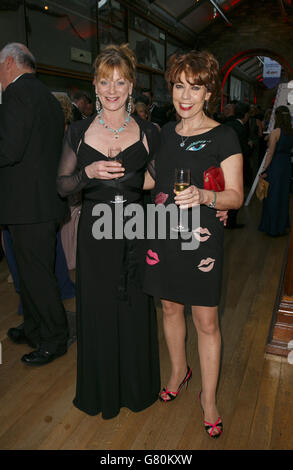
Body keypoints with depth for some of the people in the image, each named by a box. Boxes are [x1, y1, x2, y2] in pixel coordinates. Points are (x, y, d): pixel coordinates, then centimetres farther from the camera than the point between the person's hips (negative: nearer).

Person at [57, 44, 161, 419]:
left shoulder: (148, 134, 1)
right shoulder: (79, 132, 1)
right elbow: (62, 186, 4)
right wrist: (89, 173, -16)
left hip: (135, 234, 0)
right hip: (94, 236, 0)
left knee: (135, 312, 11)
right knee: (97, 312, 11)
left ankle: (136, 387, 38)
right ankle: (102, 391, 37)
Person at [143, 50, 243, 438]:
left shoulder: (224, 137, -6)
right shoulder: (165, 132, 11)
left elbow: (236, 195, -9)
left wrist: (203, 196, -27)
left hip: (201, 239, -5)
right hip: (164, 234, 5)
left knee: (206, 322, 4)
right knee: (171, 307, 17)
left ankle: (209, 399, 26)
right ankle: (179, 372, 42)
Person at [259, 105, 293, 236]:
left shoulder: (275, 132, -14)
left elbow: (270, 153, -15)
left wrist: (264, 170, -12)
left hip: (275, 166, -6)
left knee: (272, 196, 4)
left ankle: (272, 227, 12)